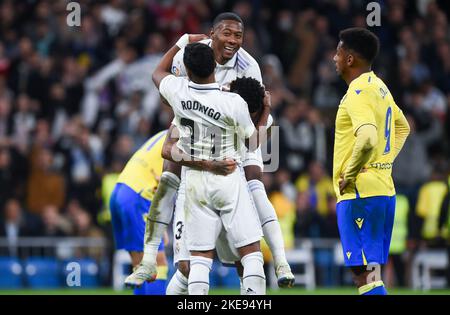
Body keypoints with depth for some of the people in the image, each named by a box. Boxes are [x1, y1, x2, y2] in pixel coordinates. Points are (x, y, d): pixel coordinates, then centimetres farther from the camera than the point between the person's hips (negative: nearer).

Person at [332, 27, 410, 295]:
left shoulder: (358, 92, -14)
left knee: (365, 274, -11)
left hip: (359, 193, -10)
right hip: (384, 190, 10)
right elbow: (403, 127, 32)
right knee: (370, 273, 15)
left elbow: (368, 138, -30)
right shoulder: (379, 87, 16)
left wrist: (349, 175, -17)